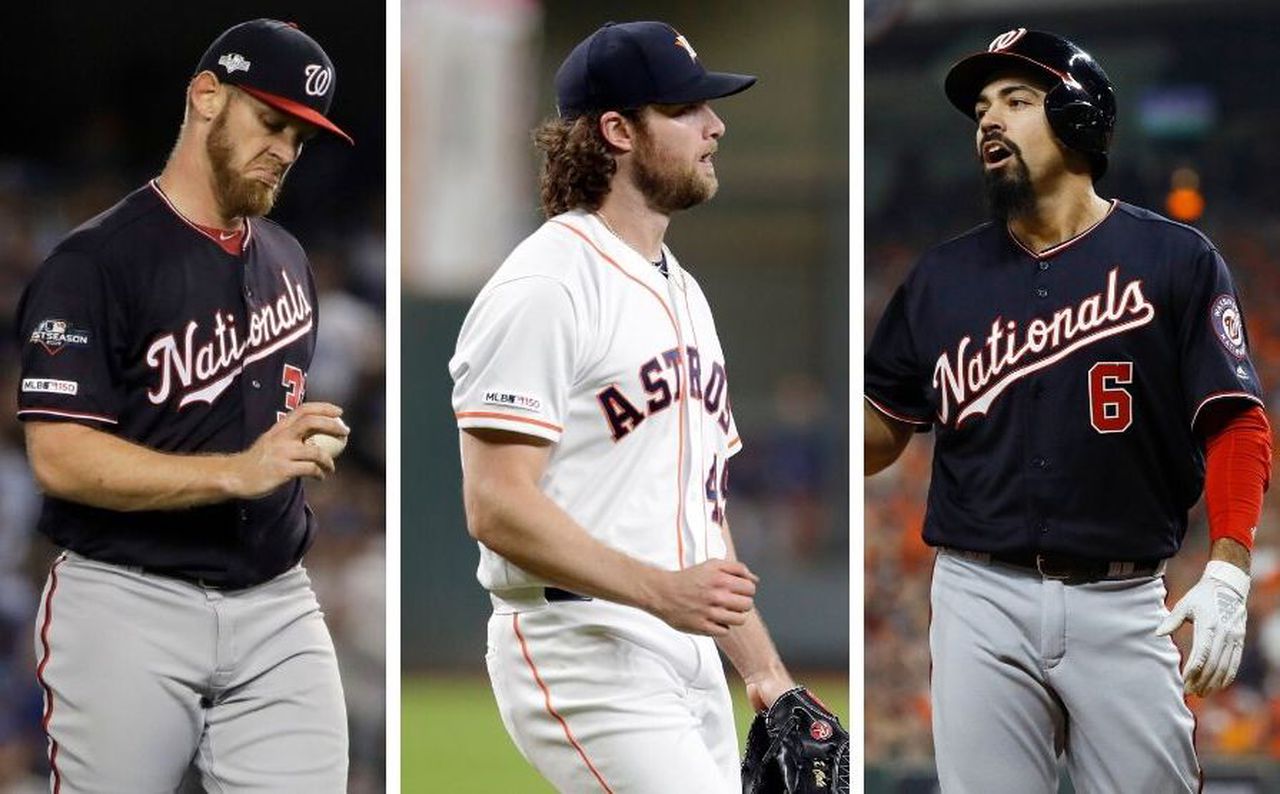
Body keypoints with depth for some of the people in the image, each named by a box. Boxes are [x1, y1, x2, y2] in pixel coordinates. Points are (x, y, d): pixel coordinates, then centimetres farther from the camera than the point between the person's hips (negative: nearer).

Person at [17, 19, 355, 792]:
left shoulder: (286, 258, 15)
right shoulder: (97, 261, -9)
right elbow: (60, 455, -17)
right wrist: (237, 472, -24)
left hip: (276, 609, 6)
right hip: (130, 606, -6)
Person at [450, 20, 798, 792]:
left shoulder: (684, 295, 20)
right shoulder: (547, 286, -11)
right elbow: (498, 505, -19)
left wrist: (765, 671, 17)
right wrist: (660, 590, -27)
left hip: (690, 664, 10)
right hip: (583, 661, -10)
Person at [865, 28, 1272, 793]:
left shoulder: (1176, 259, 2)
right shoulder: (942, 276, 11)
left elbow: (1237, 426, -2)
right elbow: (881, 431, 16)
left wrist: (1228, 572, -15)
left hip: (1123, 605, -2)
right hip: (982, 598, 2)